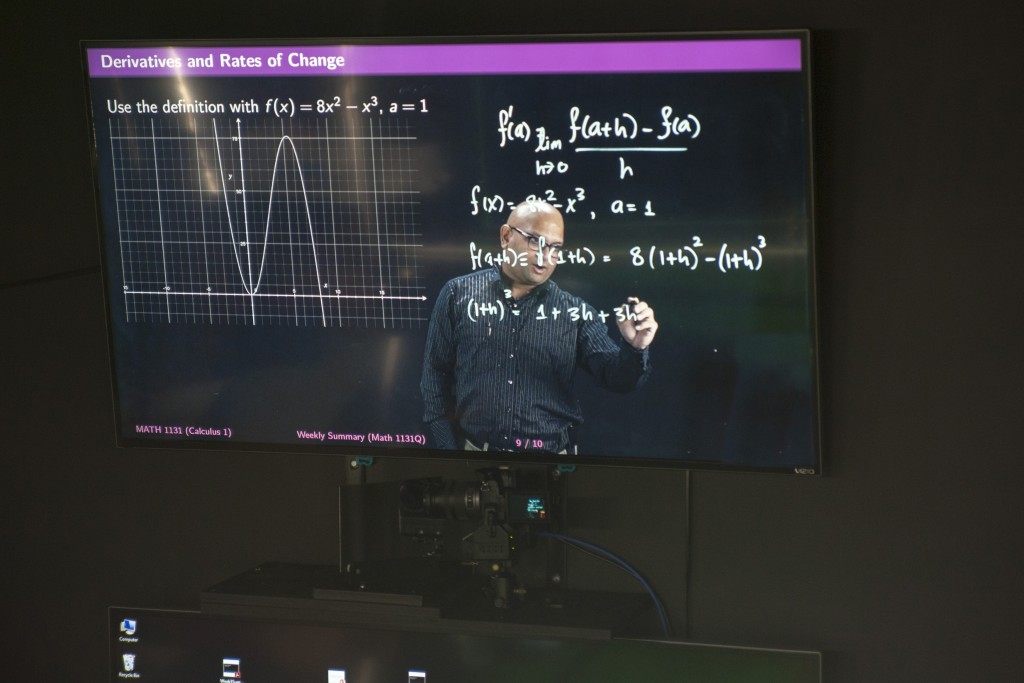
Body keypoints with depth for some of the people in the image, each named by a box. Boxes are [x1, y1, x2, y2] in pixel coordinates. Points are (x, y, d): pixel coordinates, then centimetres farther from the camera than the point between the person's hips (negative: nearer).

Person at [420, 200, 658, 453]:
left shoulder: (575, 311, 0)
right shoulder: (459, 294, -1)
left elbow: (616, 378, -5)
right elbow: (436, 373, 4)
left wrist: (633, 349, -26)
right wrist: (448, 447, 0)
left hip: (548, 458, 1)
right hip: (474, 447, 0)